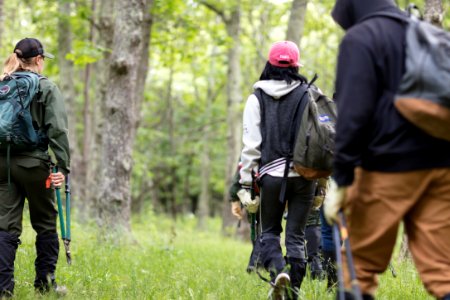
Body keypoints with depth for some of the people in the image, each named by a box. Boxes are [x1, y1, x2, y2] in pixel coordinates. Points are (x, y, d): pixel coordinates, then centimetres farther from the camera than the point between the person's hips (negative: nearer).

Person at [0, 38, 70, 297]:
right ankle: (45, 282, 19)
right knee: (45, 224, 13)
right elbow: (58, 130, -12)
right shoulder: (46, 88, -4)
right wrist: (63, 166, -13)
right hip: (34, 163, -3)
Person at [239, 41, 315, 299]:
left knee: (270, 231, 13)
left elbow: (251, 144, -2)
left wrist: (246, 184, 2)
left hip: (272, 174, -1)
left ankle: (278, 271, -13)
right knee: (296, 234, 10)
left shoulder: (257, 98, 2)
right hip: (304, 174, 1)